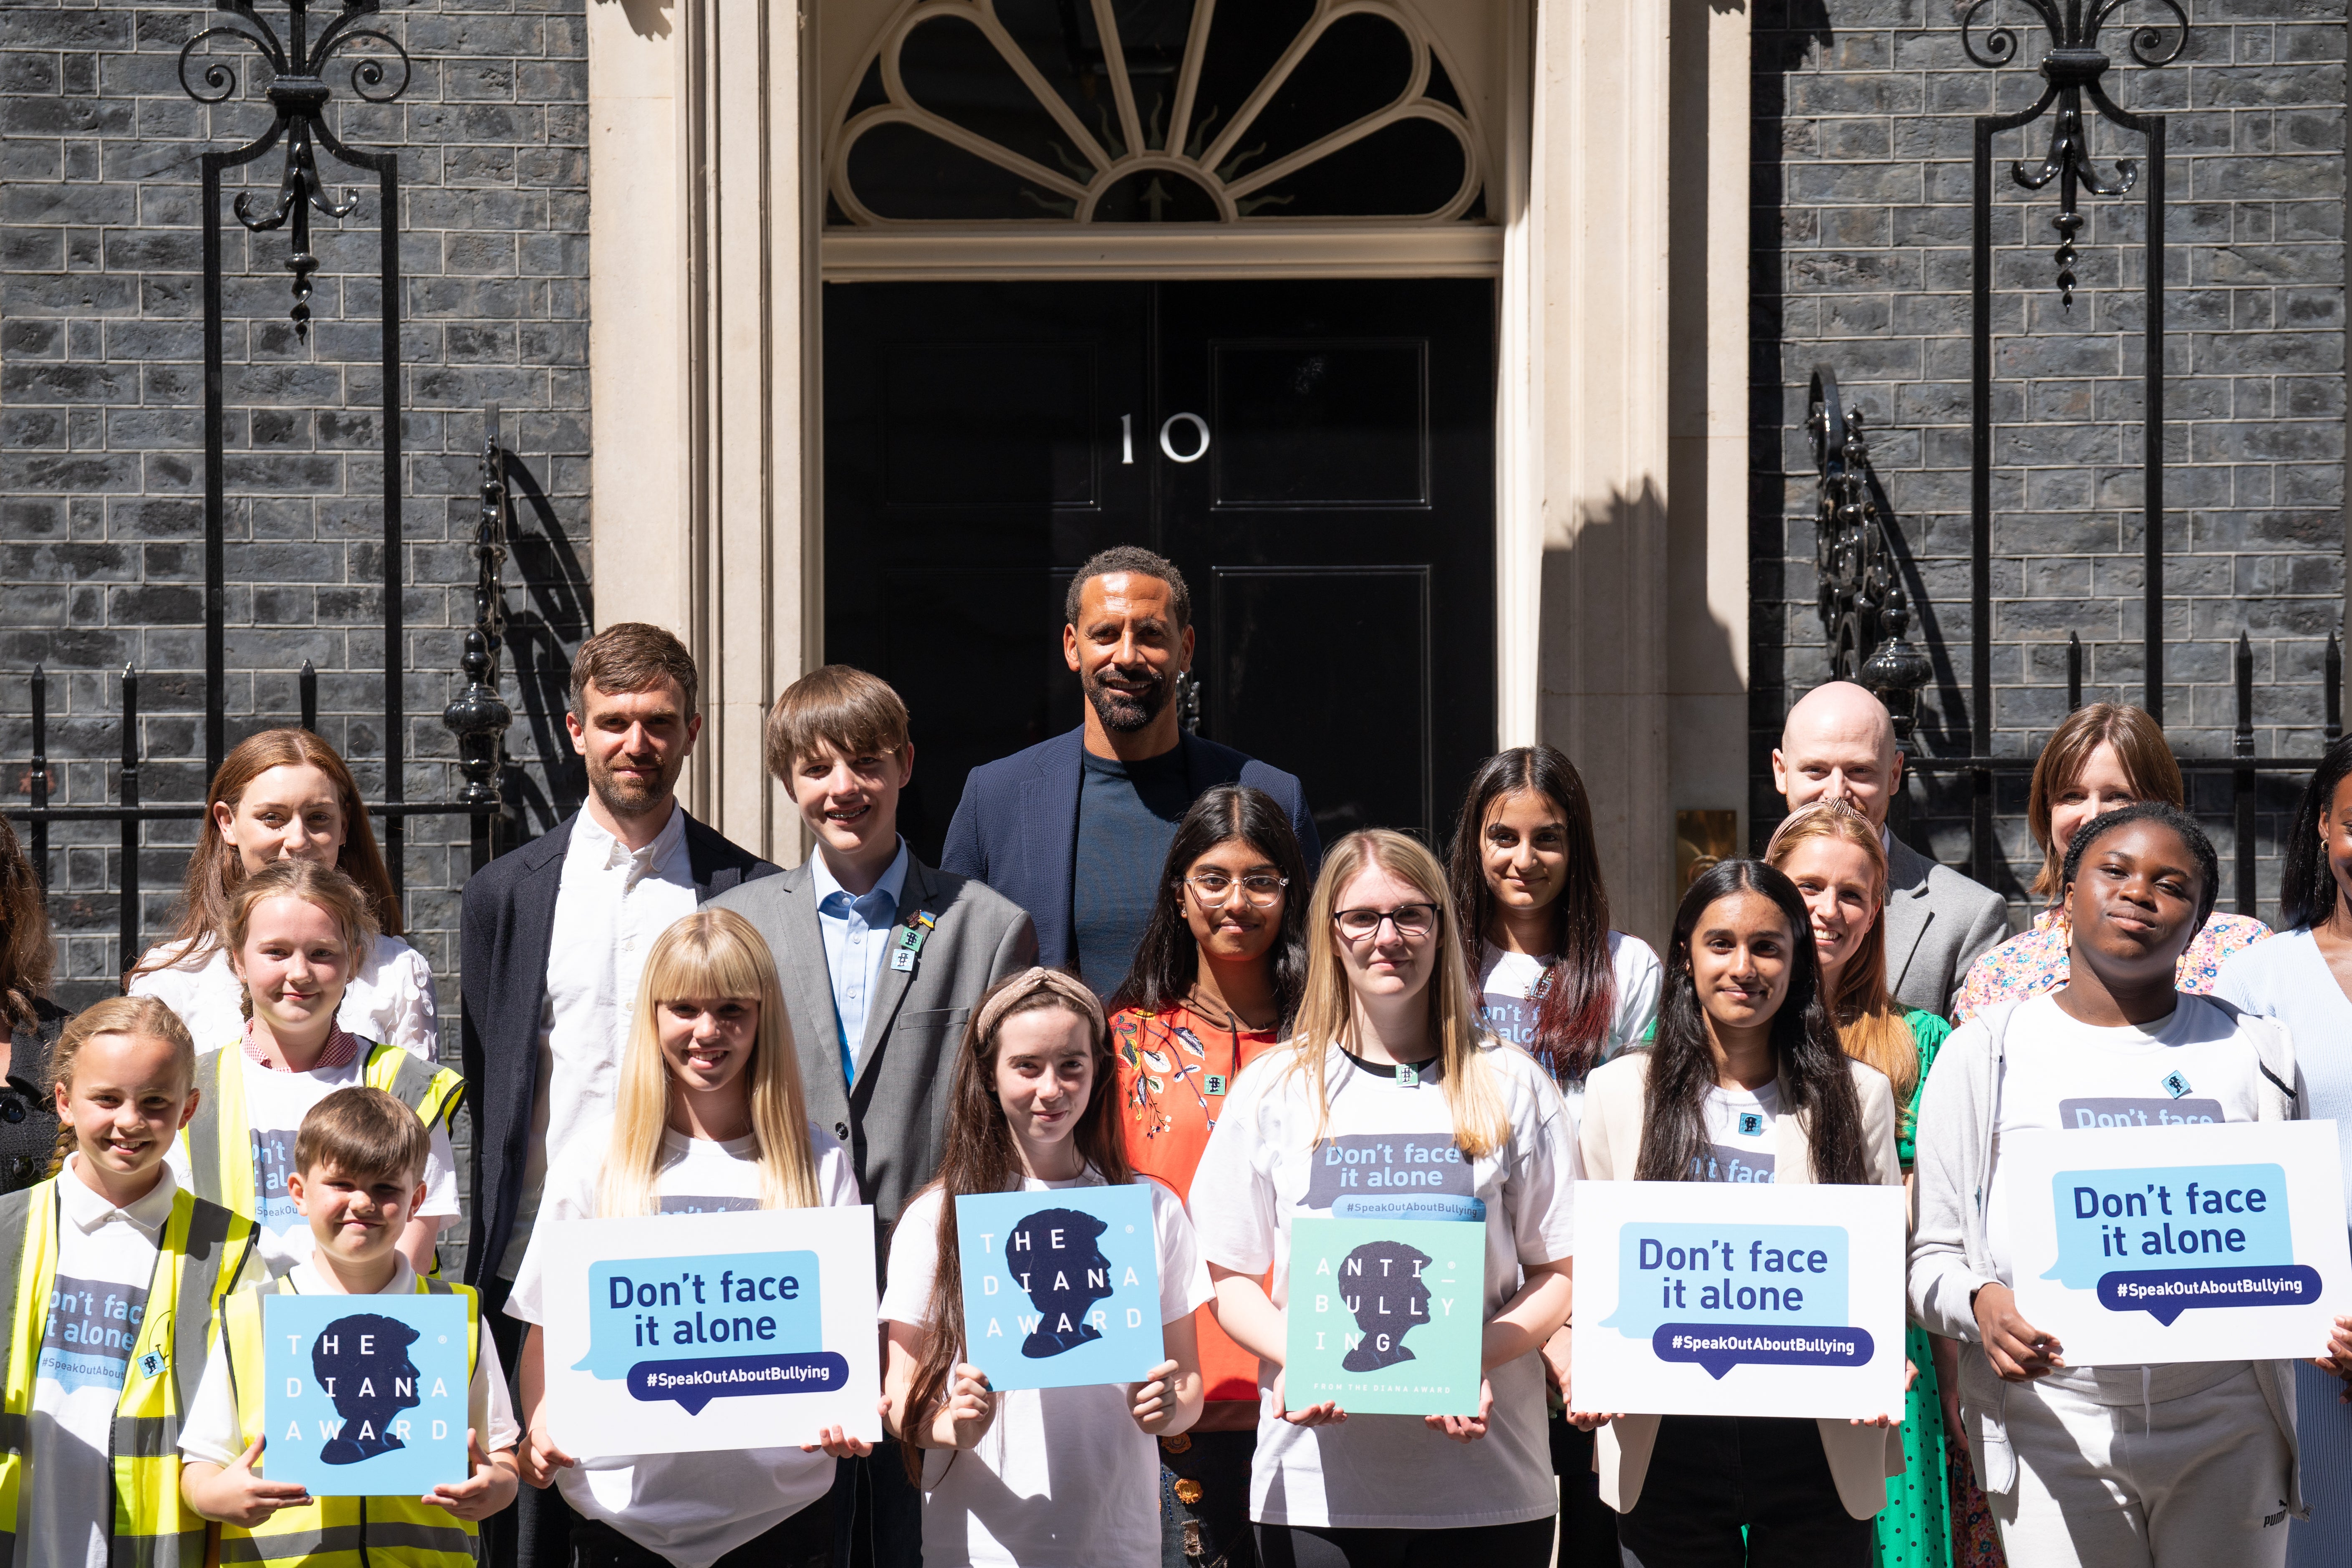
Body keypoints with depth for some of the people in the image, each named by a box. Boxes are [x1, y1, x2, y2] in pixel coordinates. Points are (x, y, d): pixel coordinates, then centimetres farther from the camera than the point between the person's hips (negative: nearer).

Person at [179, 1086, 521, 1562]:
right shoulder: (247, 1322, 9)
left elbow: (501, 1453, 15)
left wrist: (496, 1485, -5)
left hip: (429, 1559, 0)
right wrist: (216, 1496, -11)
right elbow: (199, 1467, 9)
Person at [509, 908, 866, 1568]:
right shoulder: (593, 1164, 4)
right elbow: (549, 1330, 7)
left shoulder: (819, 1165, 4)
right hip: (625, 1507, 0)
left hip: (778, 1507, 0)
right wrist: (541, 1432, -11)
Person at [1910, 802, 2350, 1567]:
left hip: (2227, 1429, 1)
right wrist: (1983, 1303, -18)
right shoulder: (1986, 1051, 5)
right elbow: (1931, 1253, 3)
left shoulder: (2256, 1054, 9)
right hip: (2055, 1427, -1)